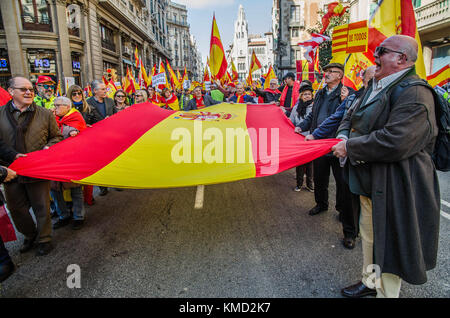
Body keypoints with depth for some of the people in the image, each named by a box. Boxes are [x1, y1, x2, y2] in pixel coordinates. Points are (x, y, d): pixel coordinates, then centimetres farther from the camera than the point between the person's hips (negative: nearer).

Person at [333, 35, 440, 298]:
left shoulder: (414, 94, -21)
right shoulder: (376, 86, 10)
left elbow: (394, 143, -32)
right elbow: (352, 116, 19)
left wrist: (350, 147, -21)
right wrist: (343, 136, -3)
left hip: (395, 186, -10)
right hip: (371, 179, 10)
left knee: (389, 243, 6)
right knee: (369, 233, 23)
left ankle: (385, 292, 26)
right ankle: (370, 283, 43)